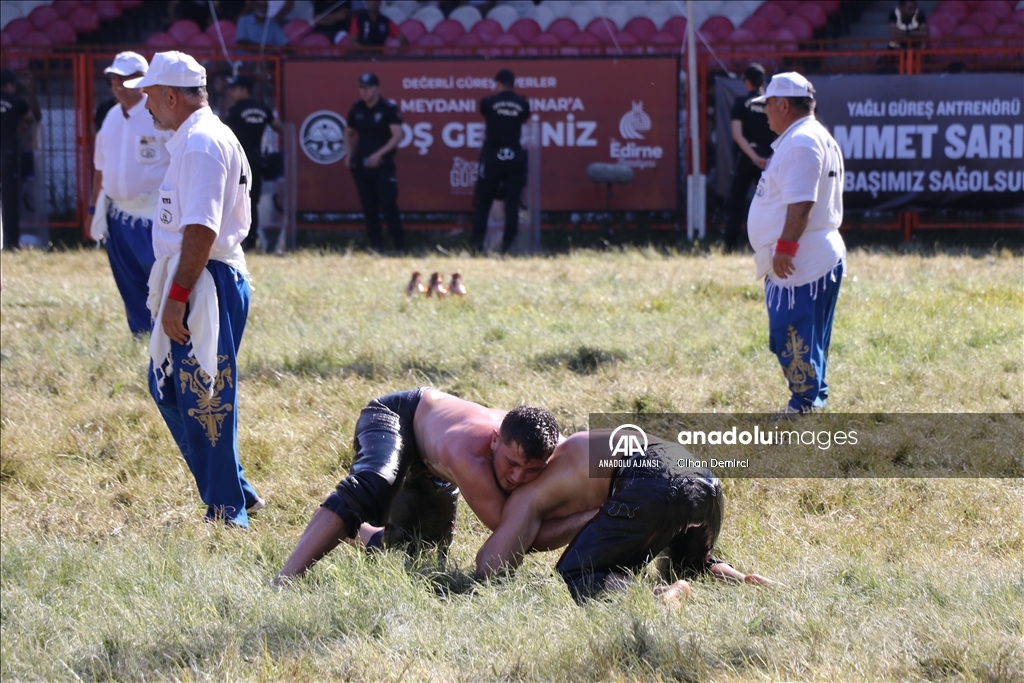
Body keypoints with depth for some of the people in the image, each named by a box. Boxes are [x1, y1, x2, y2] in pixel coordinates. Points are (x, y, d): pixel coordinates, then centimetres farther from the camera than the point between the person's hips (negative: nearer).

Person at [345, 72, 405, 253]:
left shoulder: (389, 108, -6)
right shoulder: (356, 109, 10)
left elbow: (397, 135, -12)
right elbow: (348, 133, 23)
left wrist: (379, 154, -20)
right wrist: (350, 154, 7)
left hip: (382, 164, -5)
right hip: (361, 164, 5)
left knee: (388, 204, -13)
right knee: (369, 208, 6)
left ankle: (400, 246, -9)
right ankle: (376, 244, 11)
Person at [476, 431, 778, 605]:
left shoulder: (528, 494, 16)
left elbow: (490, 569, 7)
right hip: (705, 480, 8)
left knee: (573, 576, 4)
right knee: (693, 566, 35)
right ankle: (739, 580, 3)